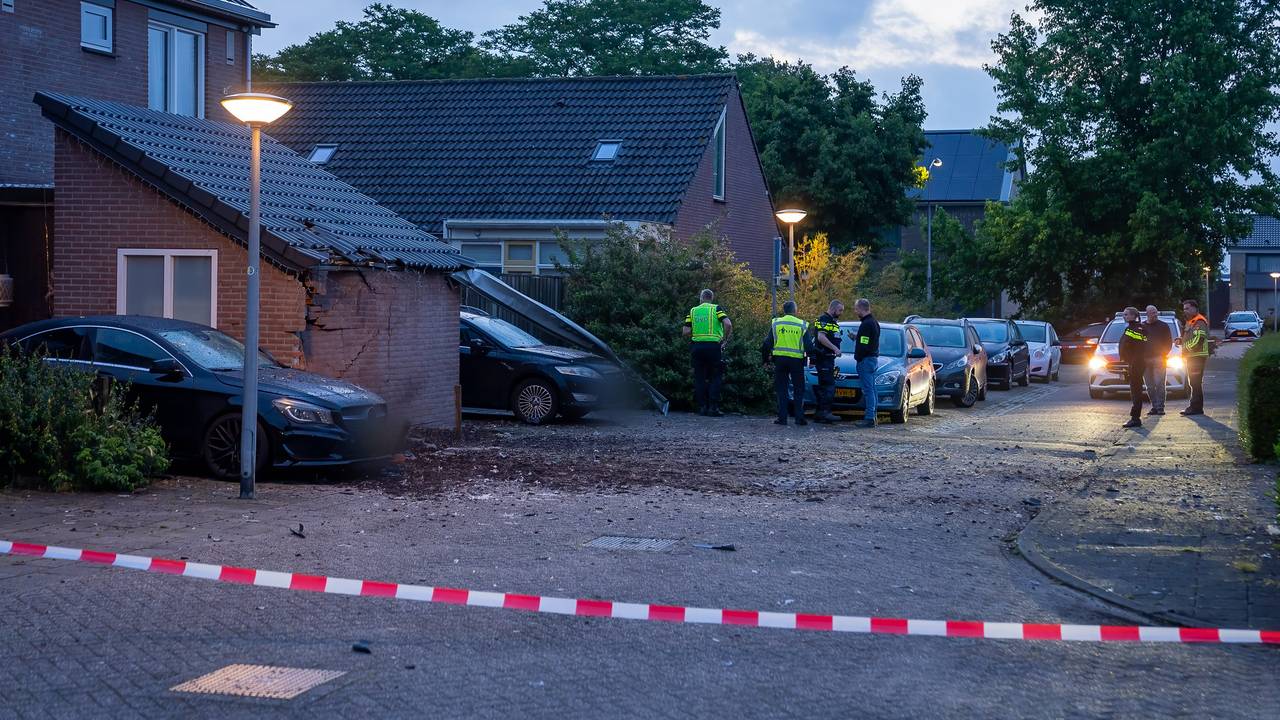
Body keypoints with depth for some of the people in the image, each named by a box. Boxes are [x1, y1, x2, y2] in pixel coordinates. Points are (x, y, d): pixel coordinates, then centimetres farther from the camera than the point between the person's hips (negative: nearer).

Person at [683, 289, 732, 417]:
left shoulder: (692, 311, 9)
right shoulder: (716, 309, 1)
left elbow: (686, 332, 1)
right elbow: (728, 324, -13)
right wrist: (725, 339, -2)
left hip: (697, 347, 3)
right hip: (713, 346, -2)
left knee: (699, 378, 9)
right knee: (715, 378, 5)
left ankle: (702, 407, 8)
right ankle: (713, 408, -3)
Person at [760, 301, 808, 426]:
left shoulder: (775, 323, 3)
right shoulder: (802, 325, 1)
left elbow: (767, 343, 3)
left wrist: (765, 358, 13)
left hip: (780, 359, 1)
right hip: (796, 360, -1)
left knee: (781, 390, 6)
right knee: (798, 390, 7)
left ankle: (782, 417, 1)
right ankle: (799, 418, 2)